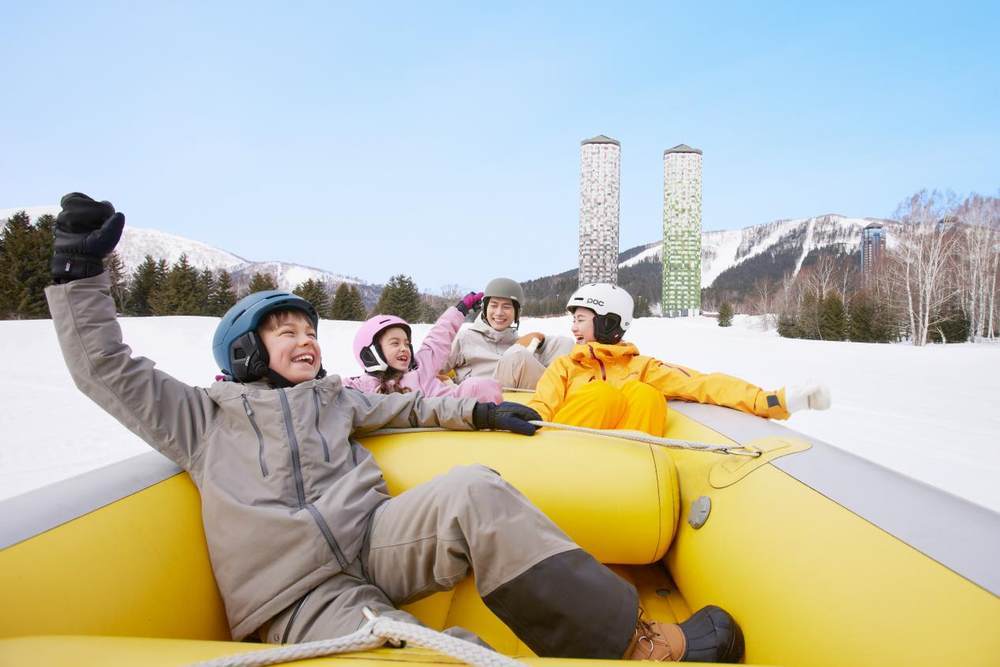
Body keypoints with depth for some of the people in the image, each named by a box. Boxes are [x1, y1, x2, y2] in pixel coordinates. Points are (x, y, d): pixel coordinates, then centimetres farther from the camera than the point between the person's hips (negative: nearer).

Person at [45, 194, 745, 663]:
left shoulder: (335, 398, 24)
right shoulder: (203, 416, 12)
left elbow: (410, 406, 29)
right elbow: (107, 369, 8)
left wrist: (477, 411, 17)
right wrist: (82, 267, 1)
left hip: (374, 542, 4)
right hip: (300, 598, -3)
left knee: (472, 492, -29)